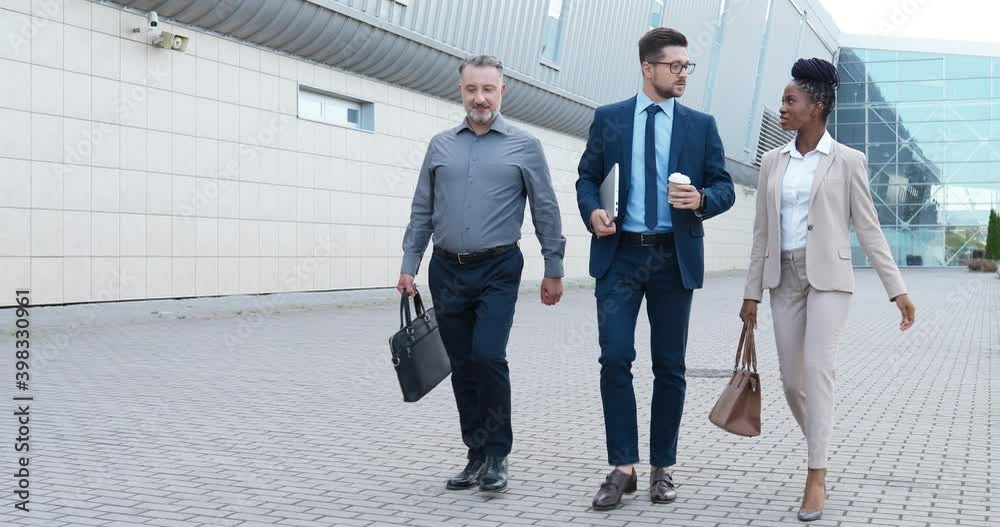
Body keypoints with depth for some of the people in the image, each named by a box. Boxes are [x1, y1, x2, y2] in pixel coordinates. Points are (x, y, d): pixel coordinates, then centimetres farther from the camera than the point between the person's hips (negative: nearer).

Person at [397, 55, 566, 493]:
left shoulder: (524, 146, 2)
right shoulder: (441, 145, 10)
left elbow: (546, 212, 3)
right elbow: (422, 212, 11)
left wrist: (553, 270, 2)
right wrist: (409, 265, 6)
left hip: (497, 271, -3)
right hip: (447, 271, 4)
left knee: (488, 358, -15)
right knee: (462, 367, 7)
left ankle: (497, 456, 1)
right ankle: (477, 455, 19)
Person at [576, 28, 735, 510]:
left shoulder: (701, 125, 7)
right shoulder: (608, 118, 6)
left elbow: (725, 187, 6)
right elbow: (587, 177, 8)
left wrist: (702, 199, -15)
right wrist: (592, 211, -12)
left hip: (675, 258, 1)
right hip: (620, 254, -1)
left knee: (669, 366, 6)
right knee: (615, 359, -9)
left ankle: (662, 468, 18)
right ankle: (622, 468, 1)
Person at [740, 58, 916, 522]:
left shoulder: (848, 161, -3)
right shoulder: (773, 162, 9)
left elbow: (868, 229, -2)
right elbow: (763, 232, 10)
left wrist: (898, 290, -7)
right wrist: (752, 292, 8)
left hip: (829, 276, -4)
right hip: (785, 278, 4)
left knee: (817, 370, -18)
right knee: (791, 379, 3)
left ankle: (815, 476, -11)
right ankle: (820, 448, 29)